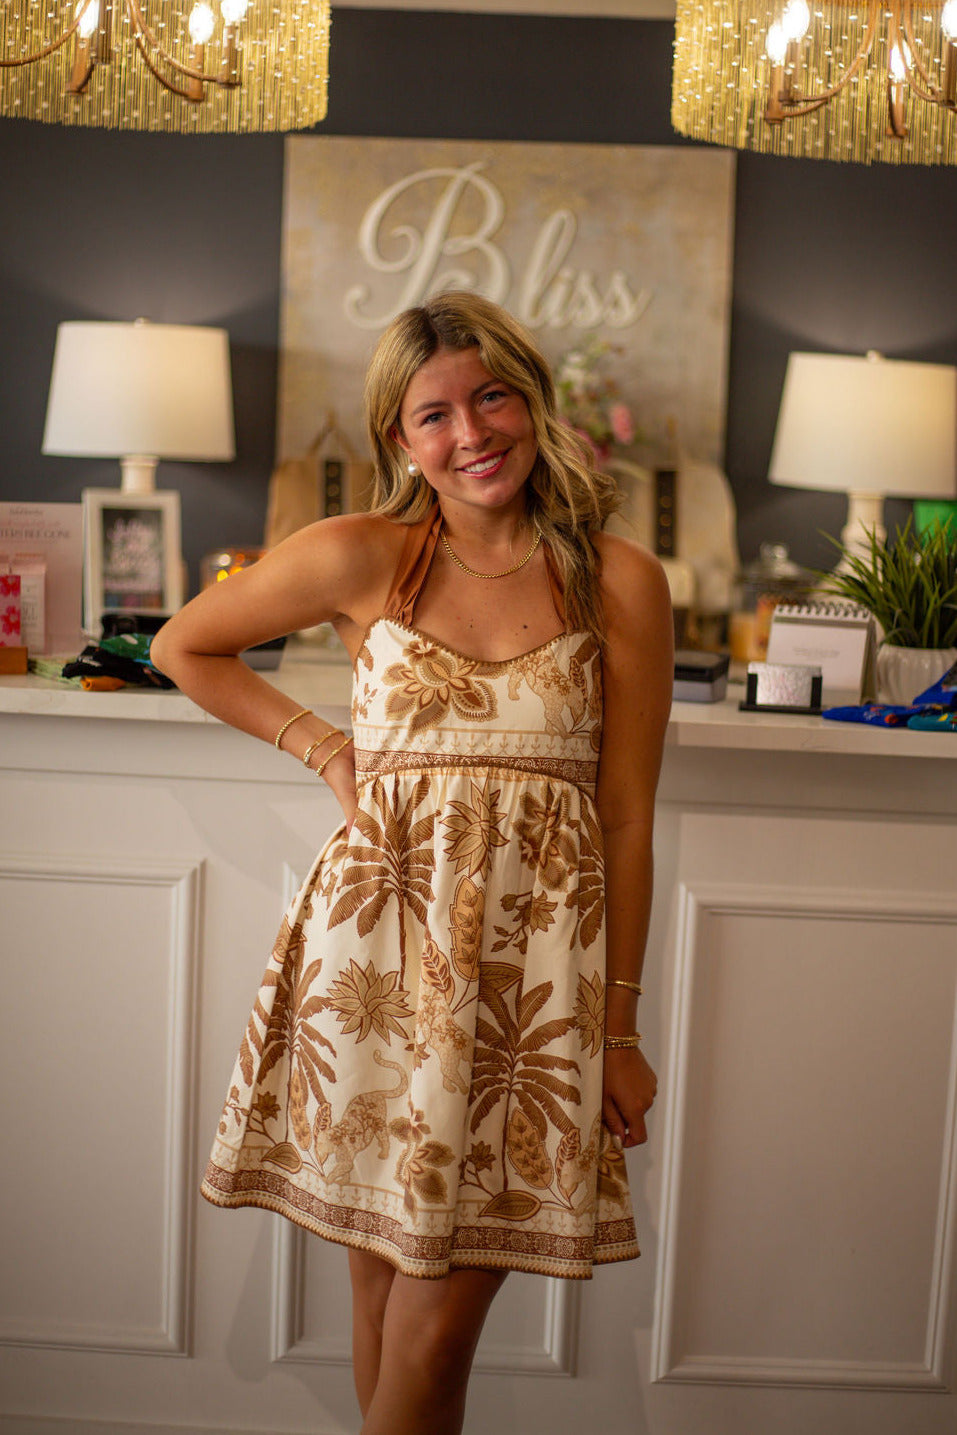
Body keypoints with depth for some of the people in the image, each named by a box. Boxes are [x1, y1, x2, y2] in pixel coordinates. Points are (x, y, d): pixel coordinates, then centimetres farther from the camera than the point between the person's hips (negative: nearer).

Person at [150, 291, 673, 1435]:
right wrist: (319, 745, 4)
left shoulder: (620, 585, 0)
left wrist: (621, 1027, 4)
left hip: (533, 959, 0)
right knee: (386, 1291, 11)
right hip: (378, 940, 0)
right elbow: (183, 647, 14)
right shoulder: (362, 558, 0)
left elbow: (627, 818, 3)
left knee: (442, 1317, 4)